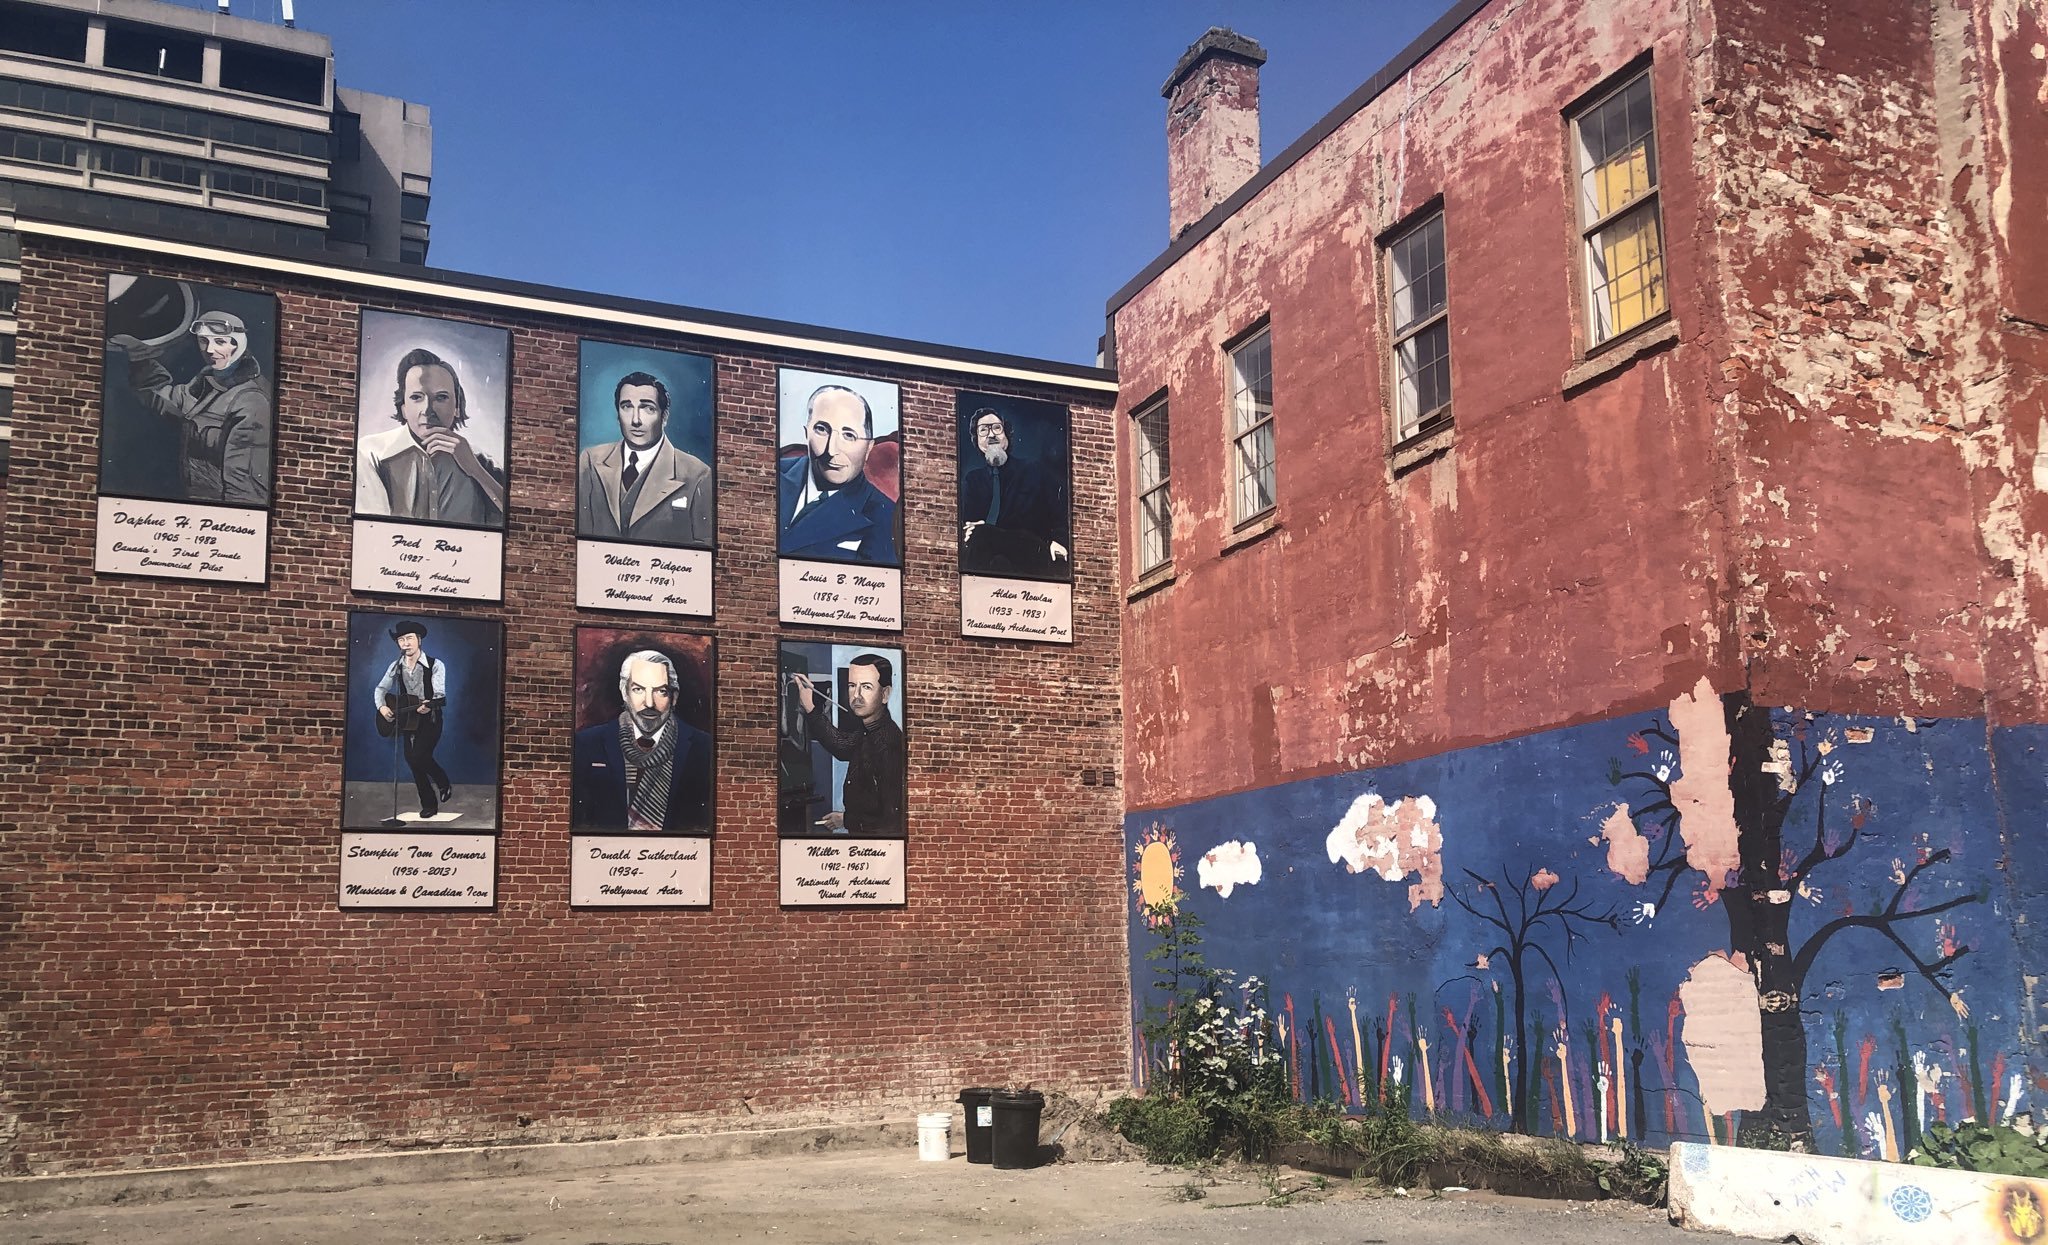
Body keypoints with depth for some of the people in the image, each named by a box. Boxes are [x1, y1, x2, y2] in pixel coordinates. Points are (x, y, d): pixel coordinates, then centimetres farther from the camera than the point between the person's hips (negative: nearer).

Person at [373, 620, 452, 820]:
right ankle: (428, 805, 19)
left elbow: (440, 695, -19)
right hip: (407, 720, 5)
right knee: (412, 760, 5)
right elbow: (381, 689, 12)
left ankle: (443, 783, 10)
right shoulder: (396, 667, 5)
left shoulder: (435, 666, -10)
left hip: (430, 719, -5)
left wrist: (428, 706, -39)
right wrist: (382, 707, -7)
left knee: (419, 757, -19)